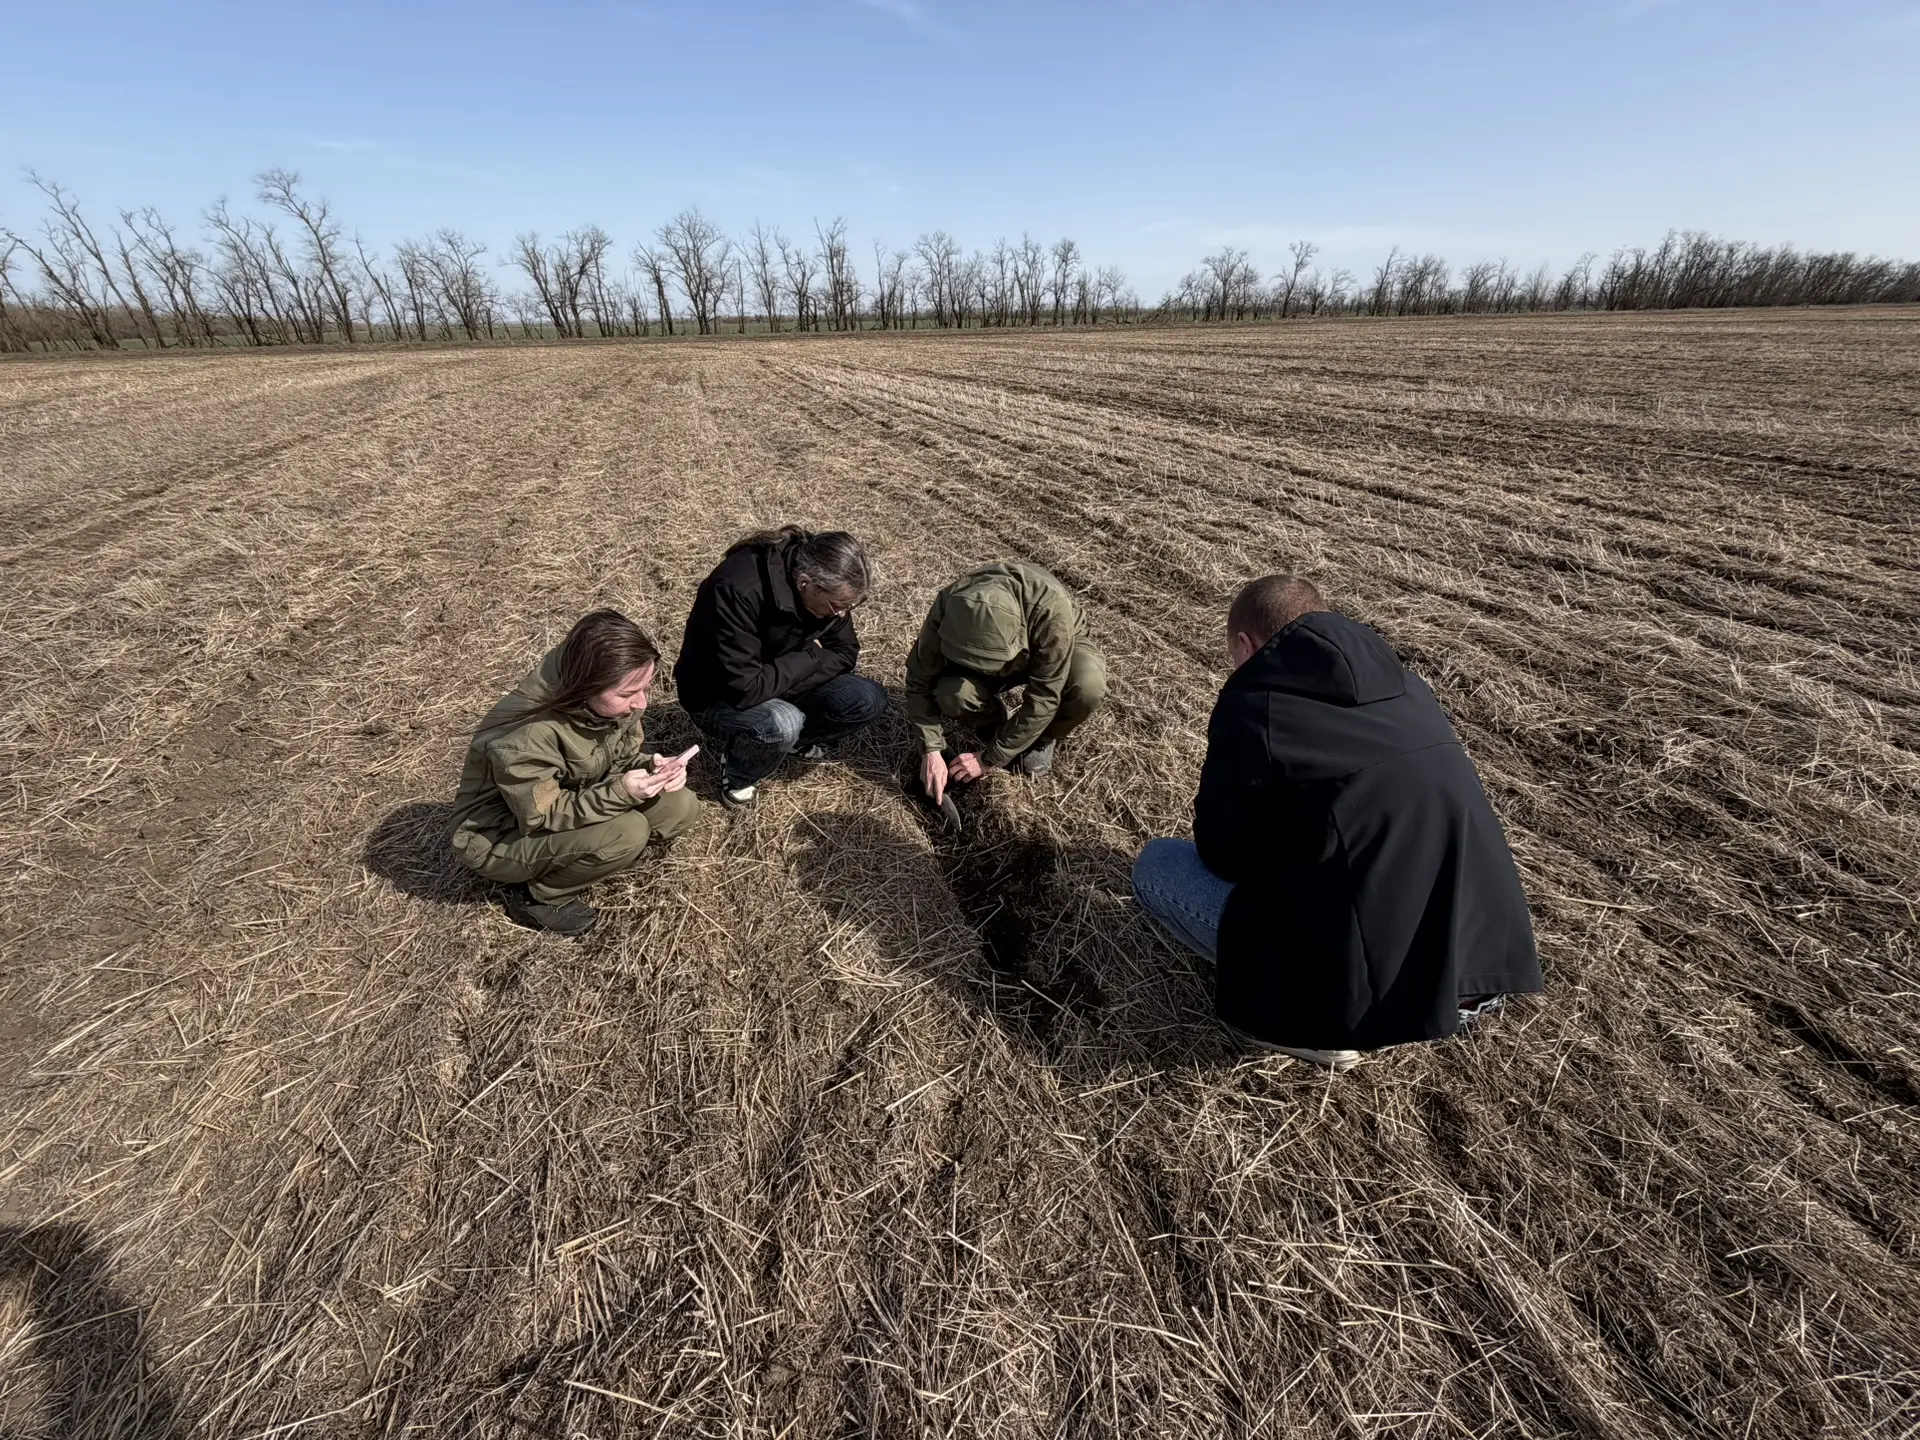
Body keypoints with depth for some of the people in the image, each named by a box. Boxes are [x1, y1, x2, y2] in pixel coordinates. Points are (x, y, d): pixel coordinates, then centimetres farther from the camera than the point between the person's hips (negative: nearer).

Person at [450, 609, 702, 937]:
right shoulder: (528, 735, -36)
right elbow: (542, 818, -27)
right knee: (627, 833, -31)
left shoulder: (611, 701, -17)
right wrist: (618, 794, -38)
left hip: (574, 801, 7)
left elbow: (624, 756, -2)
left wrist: (650, 767, -24)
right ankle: (536, 895, -5)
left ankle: (570, 854, 3)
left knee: (681, 808, -10)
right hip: (501, 836, -7)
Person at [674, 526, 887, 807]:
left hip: (779, 687, 6)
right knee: (781, 725, -37)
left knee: (868, 700, -15)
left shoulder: (829, 587, -15)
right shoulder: (737, 589, -35)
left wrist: (790, 683, -21)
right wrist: (810, 657, -24)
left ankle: (799, 739, 11)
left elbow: (846, 653, -6)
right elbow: (745, 689, -36)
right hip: (718, 699, -5)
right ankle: (737, 774, -4)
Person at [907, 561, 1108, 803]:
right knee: (952, 693, -31)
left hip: (1053, 649, -1)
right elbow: (920, 679, -20)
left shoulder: (1051, 609, -41)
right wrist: (931, 749, -28)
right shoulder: (949, 605, -33)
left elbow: (1043, 698, -35)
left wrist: (990, 758, -30)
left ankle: (1040, 740, -4)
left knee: (1088, 687, -36)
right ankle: (996, 730, 2)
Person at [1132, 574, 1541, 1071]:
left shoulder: (1251, 705, -9)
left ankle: (1322, 1013, 3)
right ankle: (1448, 994, 19)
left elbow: (1224, 854, -1)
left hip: (1366, 982, -7)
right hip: (1487, 962, 7)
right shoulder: (1407, 688, 11)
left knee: (1155, 864, 5)